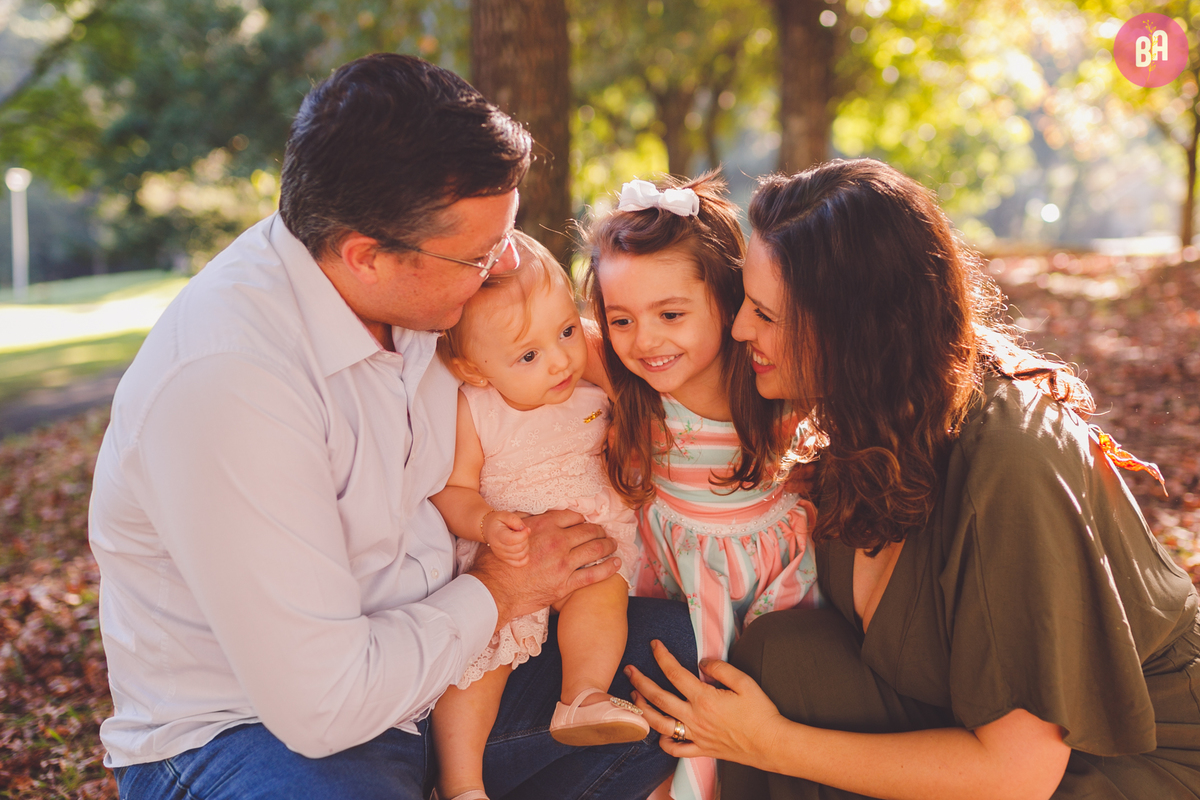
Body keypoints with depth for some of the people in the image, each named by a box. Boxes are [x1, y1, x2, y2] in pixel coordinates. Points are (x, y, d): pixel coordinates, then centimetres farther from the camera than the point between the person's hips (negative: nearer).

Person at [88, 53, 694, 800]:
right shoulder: (223, 381, -30)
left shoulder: (408, 289, -6)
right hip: (247, 730, -7)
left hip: (429, 667, 8)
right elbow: (321, 705, -27)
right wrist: (498, 593, -13)